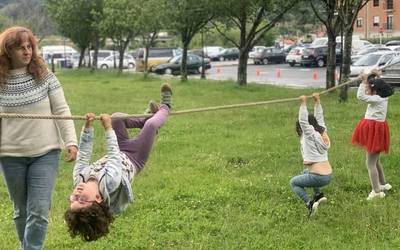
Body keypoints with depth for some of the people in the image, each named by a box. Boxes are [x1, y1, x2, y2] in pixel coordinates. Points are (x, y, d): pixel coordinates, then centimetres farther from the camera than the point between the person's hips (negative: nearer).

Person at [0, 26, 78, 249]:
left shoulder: (45, 76, -2)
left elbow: (62, 111, -1)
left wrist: (71, 141, -10)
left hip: (45, 153, -1)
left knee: (39, 212, -8)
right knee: (22, 212, 13)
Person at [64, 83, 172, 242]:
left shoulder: (79, 180, -36)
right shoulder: (109, 182, -49)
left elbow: (83, 156, -23)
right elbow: (114, 156, -36)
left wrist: (88, 127, -24)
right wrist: (108, 128, -27)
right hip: (133, 159, -5)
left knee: (117, 117, 8)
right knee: (152, 125, -2)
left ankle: (147, 119, 40)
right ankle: (164, 107, 36)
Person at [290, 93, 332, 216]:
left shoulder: (310, 135, -11)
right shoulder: (322, 132, 8)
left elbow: (303, 121, -19)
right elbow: (319, 118, 18)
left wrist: (303, 104, -19)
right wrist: (317, 101, 16)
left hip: (318, 178, -8)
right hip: (329, 176, 8)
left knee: (293, 182, 14)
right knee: (306, 172, 36)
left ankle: (310, 203, -3)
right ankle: (318, 195, 22)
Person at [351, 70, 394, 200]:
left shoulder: (377, 99, -19)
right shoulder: (383, 97, 6)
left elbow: (360, 96, -28)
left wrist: (364, 82, -20)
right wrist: (378, 78, 16)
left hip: (374, 131, -10)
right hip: (375, 129, 10)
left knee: (370, 163, -8)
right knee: (375, 161, 25)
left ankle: (376, 191, -8)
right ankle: (383, 184, 38)